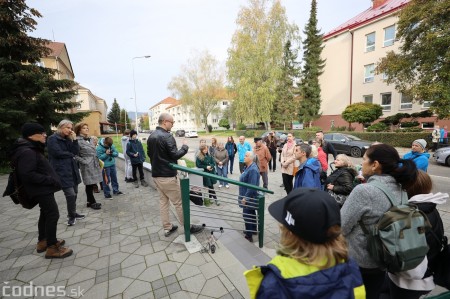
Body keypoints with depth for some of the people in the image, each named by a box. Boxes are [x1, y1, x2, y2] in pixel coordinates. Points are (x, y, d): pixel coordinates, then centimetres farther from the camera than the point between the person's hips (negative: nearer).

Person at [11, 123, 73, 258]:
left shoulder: (32, 149, 13)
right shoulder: (27, 152, -20)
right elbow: (27, 175, -26)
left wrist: (51, 180, 10)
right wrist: (51, 180, -23)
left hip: (43, 189, 11)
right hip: (41, 190, -11)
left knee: (45, 214, 20)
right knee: (53, 214, -7)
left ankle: (43, 241, 34)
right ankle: (52, 248, 3)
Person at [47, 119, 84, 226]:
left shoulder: (68, 139, 16)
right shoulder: (52, 139, -4)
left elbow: (76, 152, 6)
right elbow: (58, 153, -15)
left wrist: (74, 139, -4)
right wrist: (71, 154, 0)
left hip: (72, 169, 7)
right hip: (62, 171, -7)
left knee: (74, 193, 11)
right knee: (70, 194, -11)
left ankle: (73, 214, 26)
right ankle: (71, 216, 6)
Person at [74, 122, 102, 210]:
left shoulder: (89, 139, 14)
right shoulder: (77, 140, -10)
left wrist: (98, 161, 15)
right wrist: (84, 161, -15)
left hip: (94, 165, 8)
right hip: (87, 166, -8)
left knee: (92, 184, 13)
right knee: (89, 185, 2)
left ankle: (90, 202, 25)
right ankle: (92, 202, 14)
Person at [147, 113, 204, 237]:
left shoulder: (151, 136, 9)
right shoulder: (167, 136, -19)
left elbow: (149, 153, 18)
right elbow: (175, 155, -20)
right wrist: (185, 147, -6)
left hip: (156, 174, 9)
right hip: (167, 175, -9)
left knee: (163, 201, 15)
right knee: (178, 202, 2)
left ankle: (167, 228, 24)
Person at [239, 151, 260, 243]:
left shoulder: (253, 170, -25)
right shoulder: (248, 167, 6)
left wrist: (245, 197, -24)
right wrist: (244, 196, 21)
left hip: (249, 198, -10)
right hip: (248, 196, 10)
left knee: (247, 215, 2)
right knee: (251, 213, 22)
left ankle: (249, 234, 16)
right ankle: (253, 230, 38)